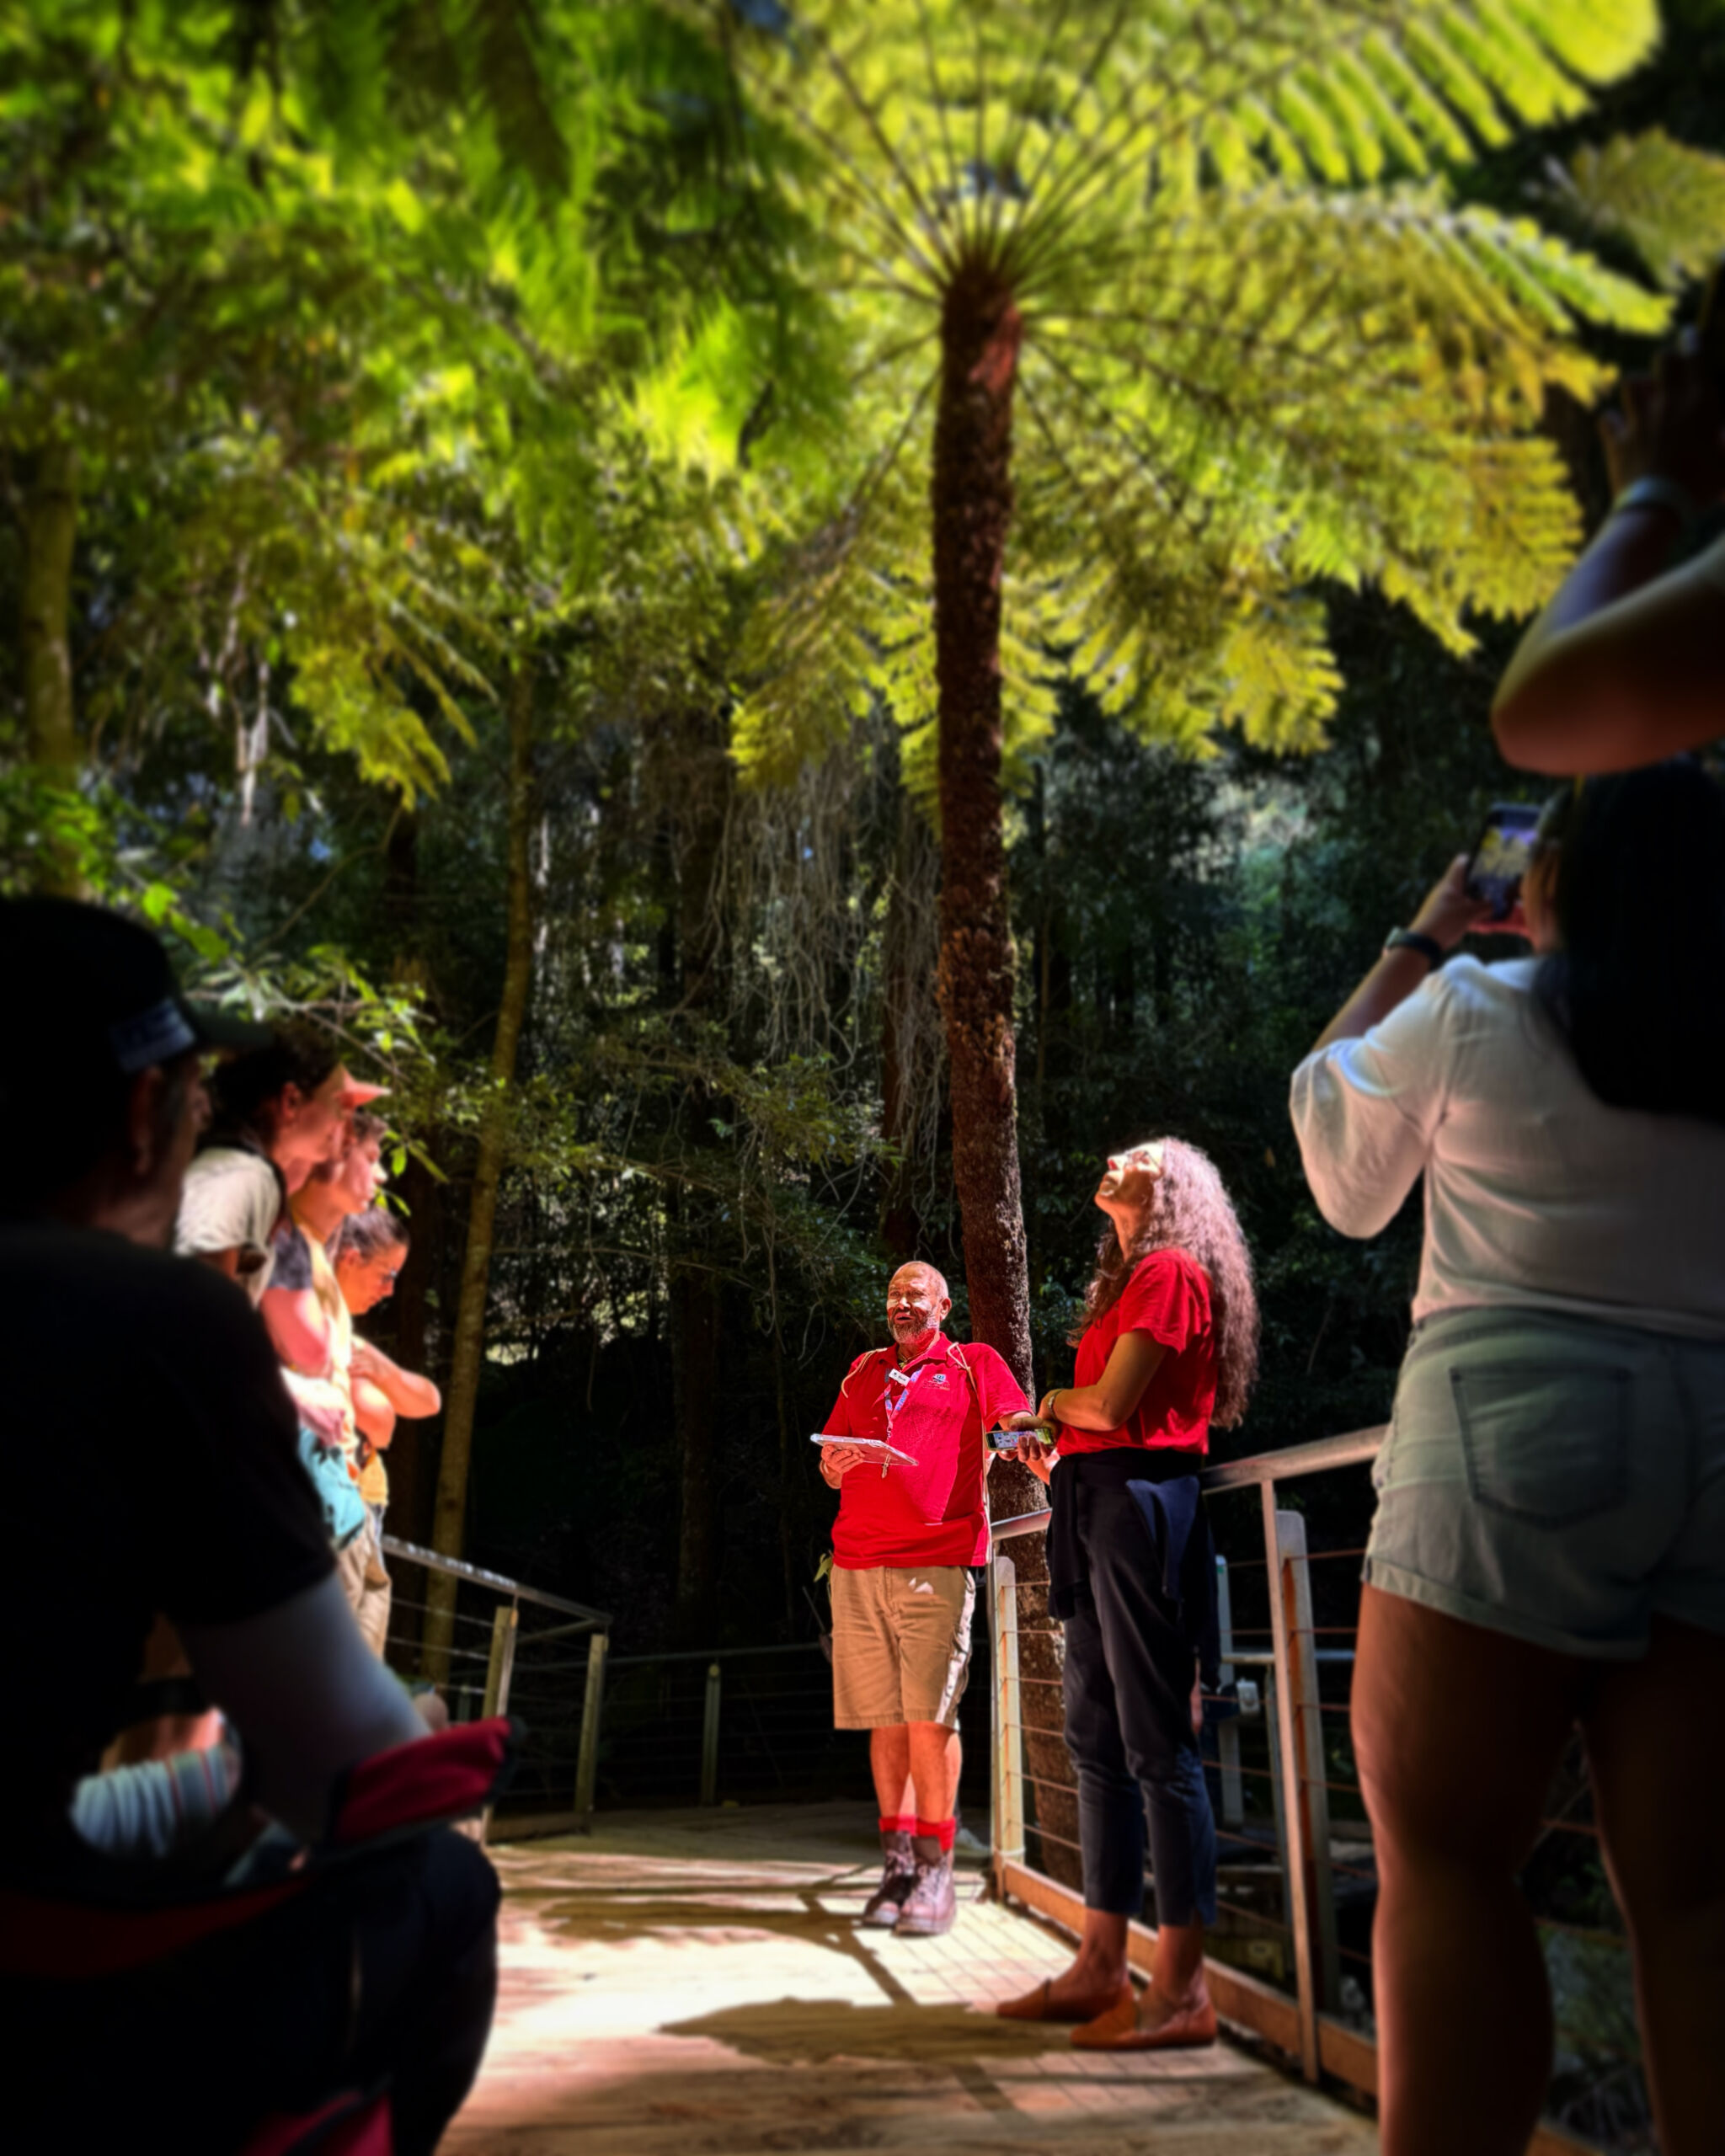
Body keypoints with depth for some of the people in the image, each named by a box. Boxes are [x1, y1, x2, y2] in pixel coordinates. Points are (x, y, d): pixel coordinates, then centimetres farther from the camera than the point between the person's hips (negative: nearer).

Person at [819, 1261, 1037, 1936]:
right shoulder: (863, 1372, 22)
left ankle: (936, 1872, 0)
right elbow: (831, 1469, 23)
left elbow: (1021, 1427, 0)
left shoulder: (974, 1365, 12)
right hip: (857, 1564, 4)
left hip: (936, 1560, -4)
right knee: (884, 1719, 5)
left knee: (929, 1717, -8)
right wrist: (834, 1466, -1)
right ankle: (897, 1862, 13)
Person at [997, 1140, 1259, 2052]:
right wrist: (1061, 1451, 11)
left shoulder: (1171, 1271, -7)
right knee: (1096, 1739, 12)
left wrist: (1053, 1403, 3)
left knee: (1157, 1746, -6)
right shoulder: (1132, 1277, 22)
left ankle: (1181, 1989, 2)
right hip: (1099, 1506, 10)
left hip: (1141, 1501, -10)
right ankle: (1101, 1967, 21)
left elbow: (1111, 1406, -14)